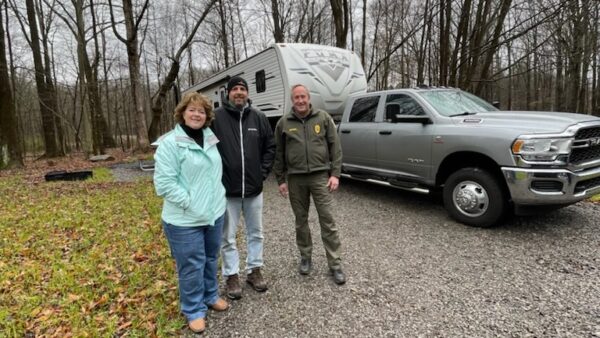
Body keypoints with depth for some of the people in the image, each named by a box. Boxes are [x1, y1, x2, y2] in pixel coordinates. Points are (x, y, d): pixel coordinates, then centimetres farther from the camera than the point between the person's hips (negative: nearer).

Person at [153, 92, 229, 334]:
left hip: (214, 213, 7)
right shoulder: (170, 143, -14)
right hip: (185, 220, -6)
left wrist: (216, 197, 10)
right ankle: (193, 310, 27)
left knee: (211, 259, 21)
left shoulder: (210, 139, 6)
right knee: (192, 266, 6)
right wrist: (190, 203, -19)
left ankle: (211, 296, 43)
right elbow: (164, 183, -18)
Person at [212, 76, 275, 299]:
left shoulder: (259, 117, 3)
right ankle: (231, 275, 25)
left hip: (254, 188, 3)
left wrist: (263, 171, 1)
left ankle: (254, 270, 32)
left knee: (255, 233, 15)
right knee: (228, 237, 9)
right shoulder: (216, 117, -7)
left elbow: (270, 146, 9)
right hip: (226, 189, -3)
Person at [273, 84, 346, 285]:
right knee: (301, 220, 12)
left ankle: (335, 264, 8)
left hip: (320, 176, -1)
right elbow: (279, 154, 7)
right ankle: (305, 257, 29)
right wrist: (281, 180, 3)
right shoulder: (283, 123, 5)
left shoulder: (323, 118, 4)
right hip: (295, 178, 2)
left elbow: (335, 147, 2)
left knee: (327, 220, -1)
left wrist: (335, 174, -6)